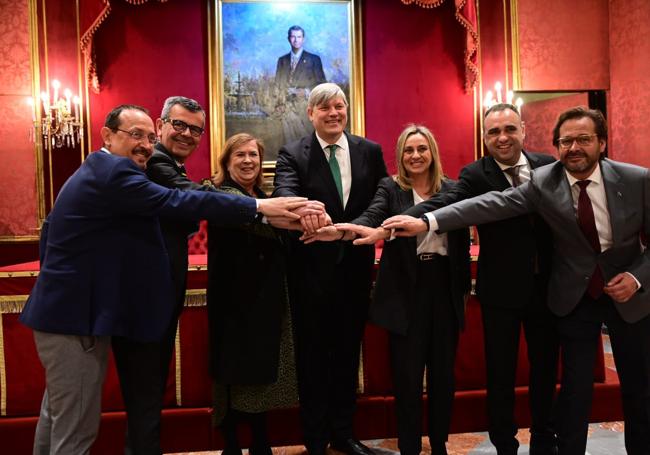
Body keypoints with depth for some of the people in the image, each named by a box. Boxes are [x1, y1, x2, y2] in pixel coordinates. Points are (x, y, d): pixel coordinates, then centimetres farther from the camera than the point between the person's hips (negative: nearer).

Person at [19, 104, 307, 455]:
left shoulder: (95, 171, 14)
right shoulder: (114, 172, -18)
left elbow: (49, 228, 19)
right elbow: (177, 202, -27)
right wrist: (260, 206, -26)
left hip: (64, 308, 11)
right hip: (75, 315, -11)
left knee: (58, 417, 22)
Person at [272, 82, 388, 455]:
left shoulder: (370, 151, 5)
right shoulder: (293, 154, -4)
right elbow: (285, 192, -23)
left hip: (356, 267, 3)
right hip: (313, 268, -3)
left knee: (348, 351, 15)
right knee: (313, 354, 9)